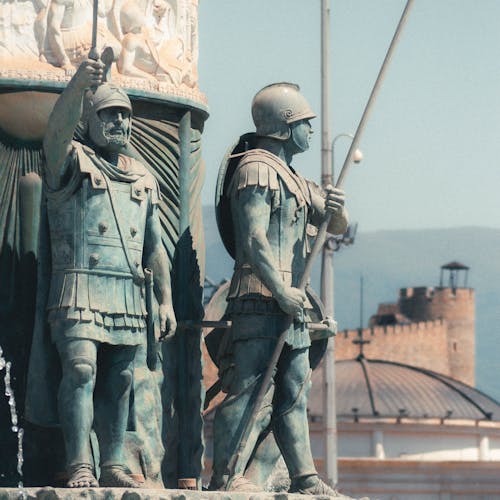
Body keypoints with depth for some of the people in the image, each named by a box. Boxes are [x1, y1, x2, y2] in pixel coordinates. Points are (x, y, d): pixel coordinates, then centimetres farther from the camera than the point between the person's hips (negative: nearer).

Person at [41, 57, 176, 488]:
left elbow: (155, 247, 23)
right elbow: (58, 129, -20)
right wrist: (78, 85, -39)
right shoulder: (73, 162, 4)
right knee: (81, 371, -17)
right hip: (79, 290, -5)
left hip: (129, 298, 6)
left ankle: (112, 466, 12)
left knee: (118, 382, 6)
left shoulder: (143, 179, 20)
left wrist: (166, 299, 14)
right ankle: (79, 467, -21)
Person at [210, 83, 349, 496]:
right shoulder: (256, 169, -7)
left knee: (294, 395, 9)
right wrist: (281, 292, -22)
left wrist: (336, 208, 0)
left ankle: (305, 479, 11)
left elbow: (337, 227, 24)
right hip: (261, 300, -10)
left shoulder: (294, 180, 23)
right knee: (251, 391, -13)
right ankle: (226, 478, -14)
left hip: (290, 304, 10)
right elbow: (254, 238, -17)